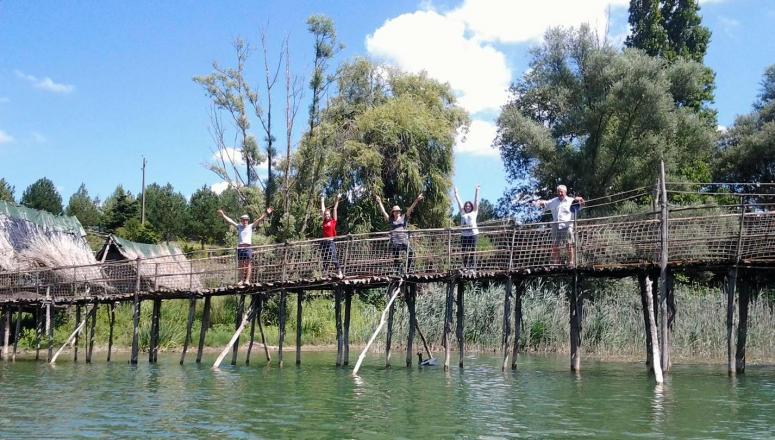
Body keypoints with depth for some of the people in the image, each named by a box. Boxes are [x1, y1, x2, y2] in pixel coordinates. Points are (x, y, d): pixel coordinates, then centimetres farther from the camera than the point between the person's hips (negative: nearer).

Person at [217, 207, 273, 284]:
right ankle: (241, 280, 7)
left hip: (248, 247, -3)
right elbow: (229, 221, 19)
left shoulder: (251, 226, 11)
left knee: (248, 264, -6)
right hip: (240, 247, 3)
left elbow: (259, 220, 3)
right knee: (240, 265, 4)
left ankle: (247, 280, -7)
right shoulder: (239, 226, 17)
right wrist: (223, 215, 19)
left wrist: (266, 214, -5)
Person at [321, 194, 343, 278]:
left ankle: (339, 272, -12)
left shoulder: (333, 221, 2)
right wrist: (322, 201, 28)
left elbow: (335, 209, 2)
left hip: (331, 241, -5)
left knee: (333, 257, -11)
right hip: (324, 241, 5)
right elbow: (322, 210, 21)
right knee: (325, 259, 7)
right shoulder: (324, 221, 12)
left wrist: (337, 200, 3)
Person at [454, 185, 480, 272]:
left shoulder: (474, 212, 11)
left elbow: (476, 201, 12)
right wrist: (456, 193, 24)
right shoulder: (462, 213, 17)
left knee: (472, 251, -3)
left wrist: (477, 191, 12)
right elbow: (459, 202, 20)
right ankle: (465, 267, 6)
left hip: (473, 233, -3)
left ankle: (472, 267, -3)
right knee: (464, 251, 0)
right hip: (464, 234, 3)